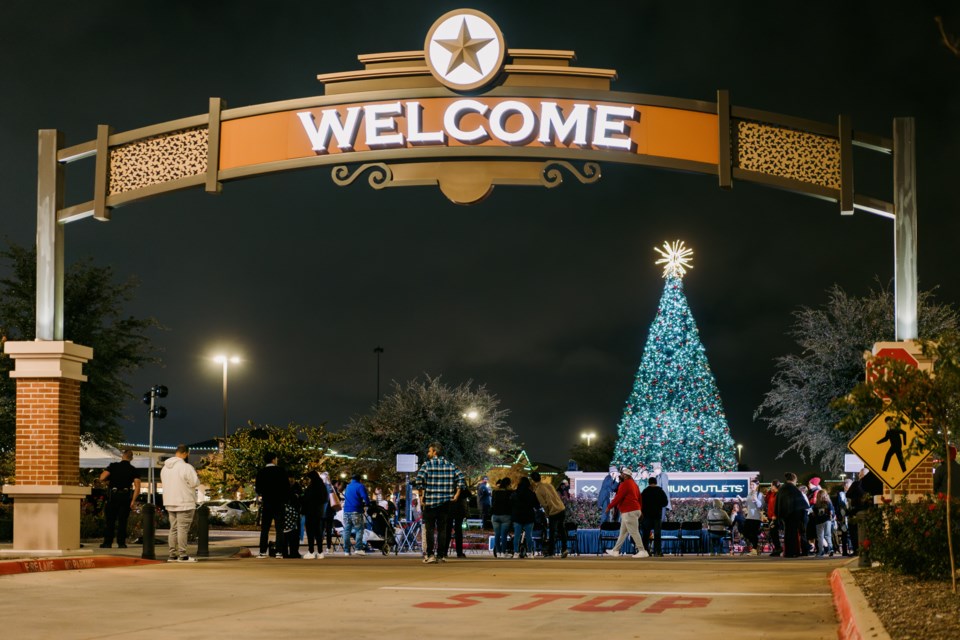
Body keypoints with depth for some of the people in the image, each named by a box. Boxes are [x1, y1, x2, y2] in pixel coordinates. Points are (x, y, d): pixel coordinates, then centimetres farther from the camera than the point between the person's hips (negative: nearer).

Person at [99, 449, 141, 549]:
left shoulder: (113, 466, -1)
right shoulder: (133, 470, 3)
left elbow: (102, 478, -11)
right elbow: (137, 487, -7)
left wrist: (108, 481, 11)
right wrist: (133, 501, -4)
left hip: (113, 496, -1)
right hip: (126, 496, 1)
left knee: (110, 520, 6)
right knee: (122, 521, 5)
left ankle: (107, 542, 4)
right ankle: (121, 543, 2)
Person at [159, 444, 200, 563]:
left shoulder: (165, 467, 10)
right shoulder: (186, 467, -16)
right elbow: (195, 483, -13)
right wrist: (194, 475, 7)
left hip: (170, 503, 7)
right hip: (184, 503, -7)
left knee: (174, 528, 13)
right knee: (183, 529, -5)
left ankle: (173, 555, 12)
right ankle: (182, 555, -5)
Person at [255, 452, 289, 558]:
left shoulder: (261, 472, -1)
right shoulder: (280, 471, -7)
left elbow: (257, 489, 0)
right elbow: (287, 487, -8)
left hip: (266, 503, 2)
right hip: (279, 503, -2)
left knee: (264, 528, 6)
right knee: (279, 528, 1)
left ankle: (263, 552, 0)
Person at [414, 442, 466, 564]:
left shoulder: (427, 465, -4)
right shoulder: (450, 465, 9)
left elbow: (419, 480, -17)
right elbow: (460, 478, 2)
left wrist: (422, 495, -8)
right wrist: (456, 495, 5)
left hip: (430, 501, -4)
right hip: (446, 502, 4)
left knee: (429, 528, 1)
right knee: (442, 529, 8)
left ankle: (430, 554, -6)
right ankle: (441, 555, 7)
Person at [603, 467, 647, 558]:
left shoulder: (625, 484, -13)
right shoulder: (633, 484, 16)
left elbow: (618, 497, -16)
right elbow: (639, 498, 17)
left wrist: (609, 507, -7)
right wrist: (640, 510, 21)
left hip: (629, 512, -10)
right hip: (635, 510, 10)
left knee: (634, 532, -10)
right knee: (623, 532, 15)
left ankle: (642, 551, -12)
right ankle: (615, 550, 21)